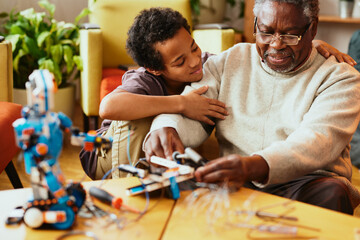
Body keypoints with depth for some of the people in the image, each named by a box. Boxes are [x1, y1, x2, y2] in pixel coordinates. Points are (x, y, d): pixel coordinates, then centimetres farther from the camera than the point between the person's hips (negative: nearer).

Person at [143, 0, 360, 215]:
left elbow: (317, 139, -16)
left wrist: (255, 166, -37)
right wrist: (167, 128, -24)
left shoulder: (339, 78, 3)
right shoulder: (228, 62, 15)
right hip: (235, 182, 3)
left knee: (331, 193, -35)